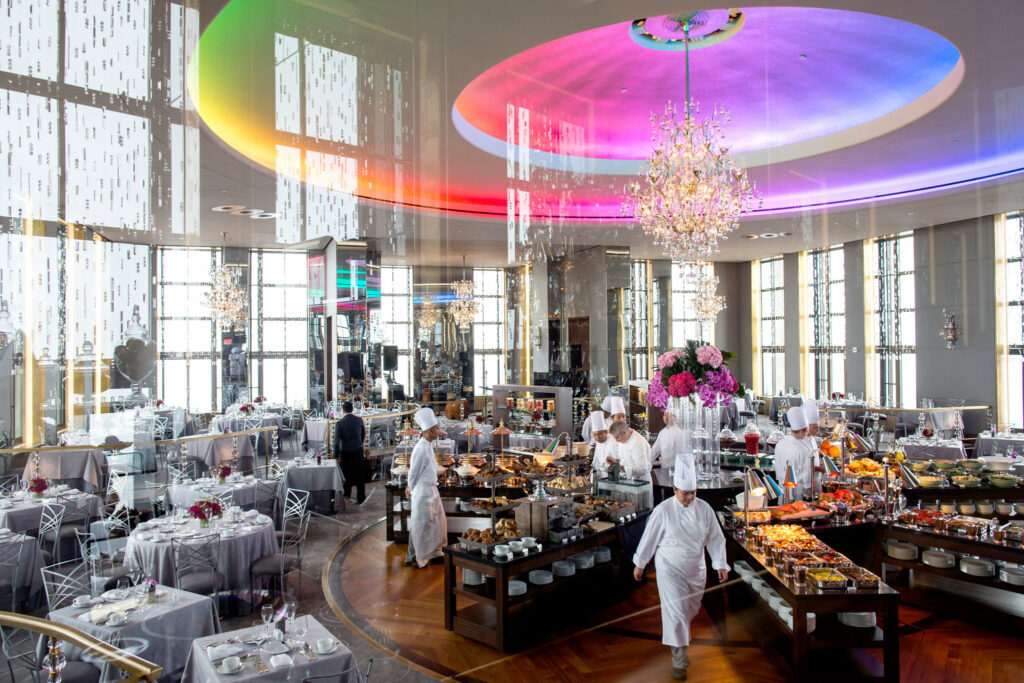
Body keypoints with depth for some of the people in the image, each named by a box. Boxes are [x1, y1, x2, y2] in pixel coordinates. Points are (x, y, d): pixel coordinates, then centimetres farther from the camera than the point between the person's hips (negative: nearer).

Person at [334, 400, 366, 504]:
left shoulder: (340, 423, -13)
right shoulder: (359, 420, -3)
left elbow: (337, 440, -12)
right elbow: (363, 435, 11)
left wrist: (336, 456, -5)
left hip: (345, 452, -2)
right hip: (358, 451, 2)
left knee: (346, 475, 16)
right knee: (360, 476, 8)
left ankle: (347, 494, 26)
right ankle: (361, 498, 13)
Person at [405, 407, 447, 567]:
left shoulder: (428, 445, 8)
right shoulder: (421, 449, -22)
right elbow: (413, 471, -17)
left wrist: (410, 488, 17)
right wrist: (411, 489, -3)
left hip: (431, 490, 9)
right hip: (423, 492, -9)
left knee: (437, 522, 16)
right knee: (420, 526, 2)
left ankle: (433, 554, 29)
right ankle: (413, 558, 15)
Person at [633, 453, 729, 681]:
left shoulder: (704, 509, -6)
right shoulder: (663, 510, -16)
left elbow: (715, 538, 3)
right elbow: (650, 538, -6)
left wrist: (720, 564, -5)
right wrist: (639, 564, 1)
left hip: (695, 567, 4)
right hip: (670, 567, -4)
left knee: (691, 609, 17)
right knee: (676, 609, -9)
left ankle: (677, 632, 50)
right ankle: (679, 661, 3)